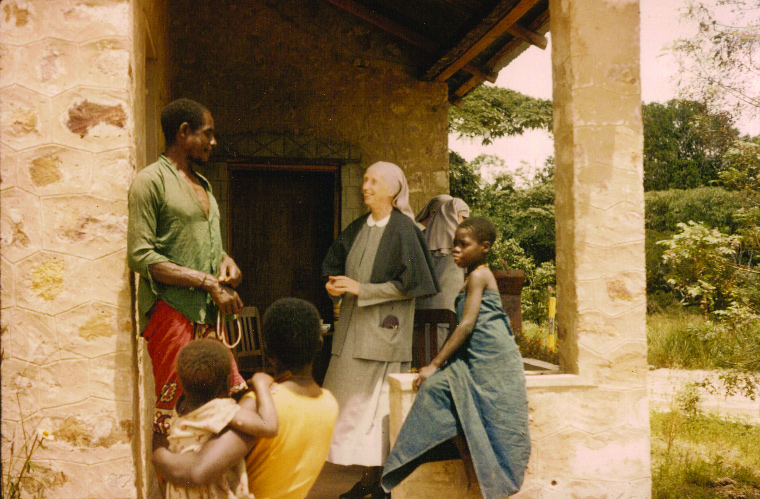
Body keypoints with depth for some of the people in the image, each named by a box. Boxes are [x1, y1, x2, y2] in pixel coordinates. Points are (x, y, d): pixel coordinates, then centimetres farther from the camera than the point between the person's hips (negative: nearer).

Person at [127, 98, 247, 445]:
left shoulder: (201, 184, 20)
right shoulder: (151, 180, -6)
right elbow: (140, 256, -14)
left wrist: (225, 260, 4)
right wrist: (208, 282, -17)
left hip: (206, 312, 8)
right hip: (170, 310, -8)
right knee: (171, 416, -4)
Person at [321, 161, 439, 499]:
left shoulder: (402, 229, -9)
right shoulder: (357, 228, 11)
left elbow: (408, 283, -14)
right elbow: (334, 262, 21)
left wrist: (361, 289, -15)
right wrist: (334, 284, -1)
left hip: (383, 329, -7)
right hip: (353, 328, 7)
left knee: (374, 403, -4)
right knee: (351, 402, 7)